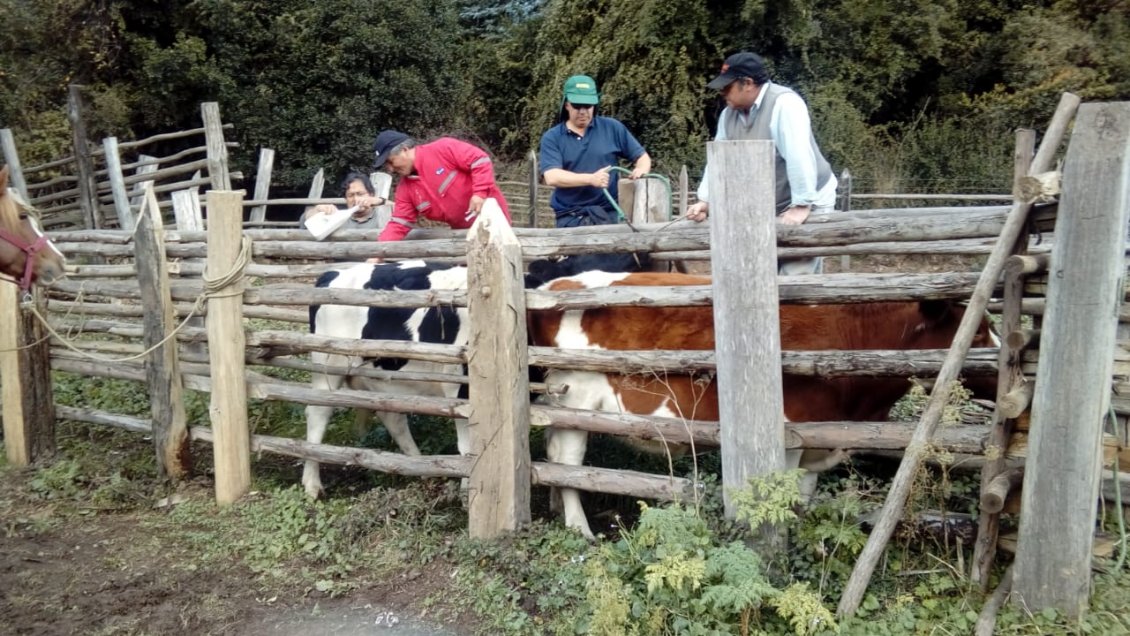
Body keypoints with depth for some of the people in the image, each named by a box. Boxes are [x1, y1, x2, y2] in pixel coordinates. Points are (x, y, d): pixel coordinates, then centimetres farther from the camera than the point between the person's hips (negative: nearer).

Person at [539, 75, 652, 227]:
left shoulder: (612, 128, 9)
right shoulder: (552, 138, 4)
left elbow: (642, 156, 15)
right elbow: (552, 177, -10)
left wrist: (641, 169, -10)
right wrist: (590, 179, -23)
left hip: (609, 213, 1)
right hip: (570, 217, 0)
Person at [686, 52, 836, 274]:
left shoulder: (784, 104, -23)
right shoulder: (729, 114, 3)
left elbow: (799, 156, -30)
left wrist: (801, 206, -33)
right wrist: (705, 201, -2)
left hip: (808, 204, -8)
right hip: (766, 208, 8)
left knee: (796, 274, -13)